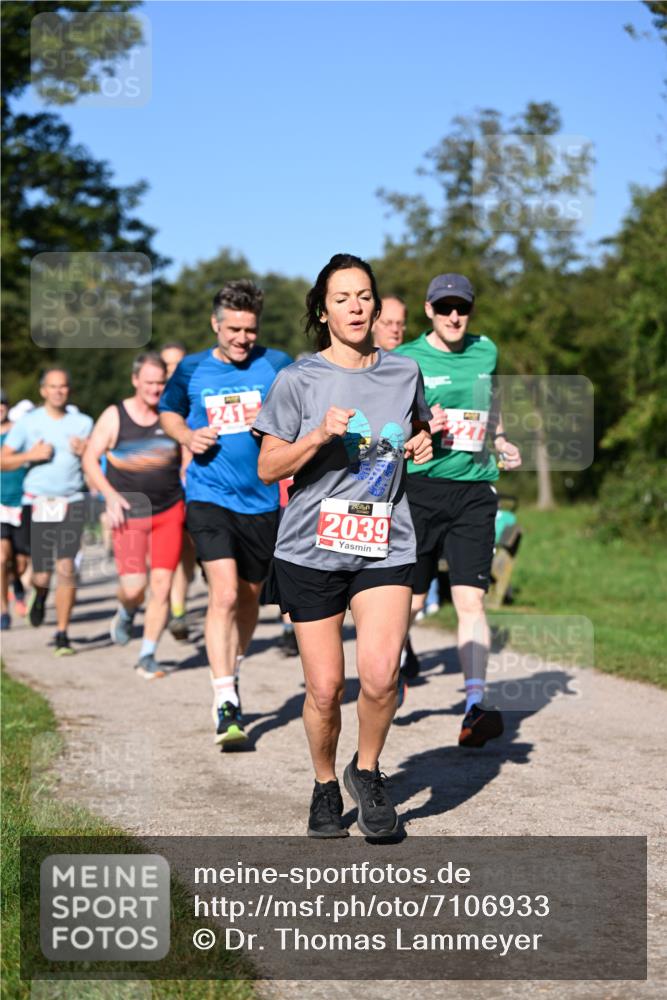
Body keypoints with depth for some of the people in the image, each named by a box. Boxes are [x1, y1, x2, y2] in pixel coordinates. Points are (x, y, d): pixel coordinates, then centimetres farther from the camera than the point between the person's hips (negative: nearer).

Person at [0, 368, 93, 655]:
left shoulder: (82, 423, 7)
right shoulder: (27, 423, 5)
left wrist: (85, 452, -15)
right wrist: (31, 455, -11)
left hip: (72, 503, 0)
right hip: (38, 504, 0)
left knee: (66, 568, -14)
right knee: (42, 576, 0)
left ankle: (62, 634, -3)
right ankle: (40, 595, 38)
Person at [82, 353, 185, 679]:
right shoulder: (114, 416, -1)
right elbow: (90, 459, 2)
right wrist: (110, 495, -9)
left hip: (169, 512, 2)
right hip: (129, 514, -2)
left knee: (161, 585, -3)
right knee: (133, 585, -12)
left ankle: (147, 656, 9)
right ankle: (125, 615, 25)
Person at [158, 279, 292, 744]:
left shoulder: (277, 365, -1)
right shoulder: (192, 369, 2)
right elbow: (168, 412, 19)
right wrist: (188, 436, -2)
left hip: (262, 500, 2)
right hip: (209, 496, -2)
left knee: (249, 597, 16)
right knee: (225, 594, -17)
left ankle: (233, 671, 41)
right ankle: (225, 704, -16)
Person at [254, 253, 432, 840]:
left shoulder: (405, 373, 6)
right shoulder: (298, 381, -3)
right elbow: (268, 469, -2)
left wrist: (423, 445, 3)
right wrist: (320, 435, -17)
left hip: (386, 547, 1)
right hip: (311, 549, -1)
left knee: (380, 675, -17)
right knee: (324, 688, 2)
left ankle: (367, 771, 11)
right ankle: (325, 787, 28)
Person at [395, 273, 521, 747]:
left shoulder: (485, 351, 11)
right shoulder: (404, 360, -2)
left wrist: (501, 441, 13)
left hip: (475, 490, 2)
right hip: (421, 488, -2)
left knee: (471, 601, -10)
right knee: (410, 601, 7)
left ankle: (476, 707, -15)